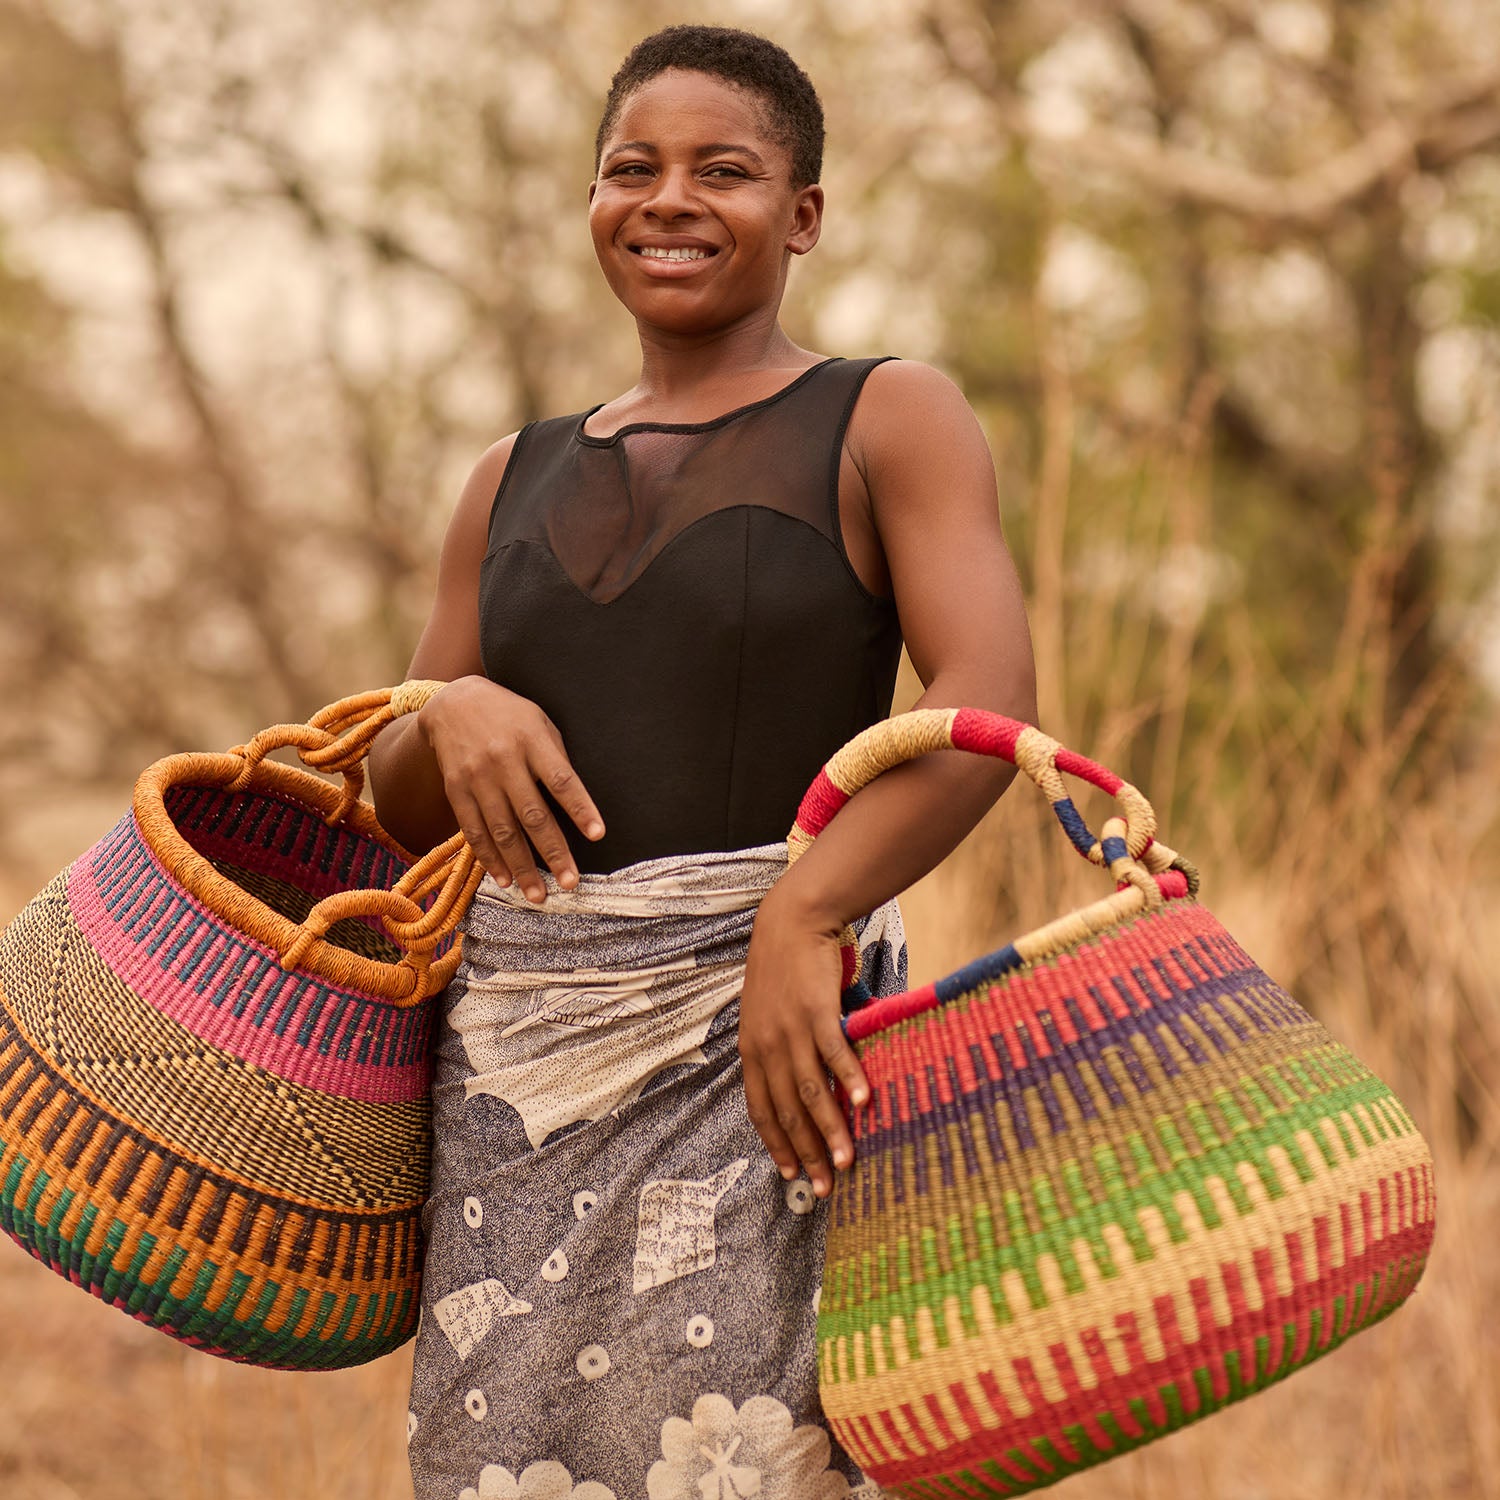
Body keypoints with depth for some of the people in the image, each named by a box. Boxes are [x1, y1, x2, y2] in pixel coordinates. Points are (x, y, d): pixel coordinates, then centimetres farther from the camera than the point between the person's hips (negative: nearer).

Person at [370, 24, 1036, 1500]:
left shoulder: (888, 421, 3)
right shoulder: (519, 483, 18)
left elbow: (988, 703, -12)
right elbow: (402, 810, 18)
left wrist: (799, 919, -26)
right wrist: (453, 718, -5)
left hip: (756, 1038, -5)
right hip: (523, 1044, 5)